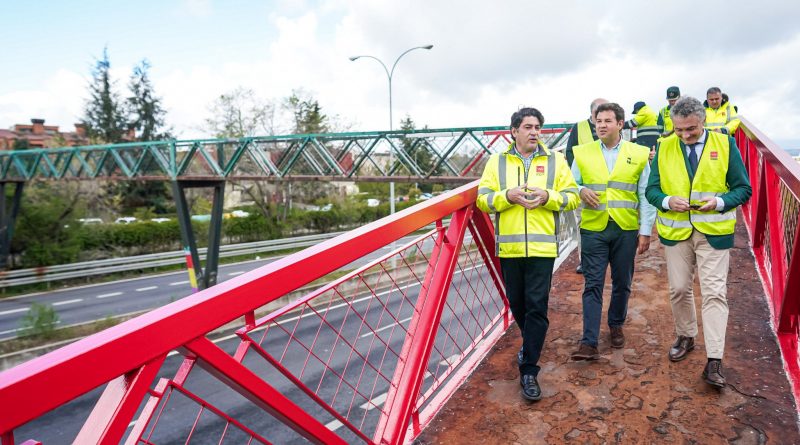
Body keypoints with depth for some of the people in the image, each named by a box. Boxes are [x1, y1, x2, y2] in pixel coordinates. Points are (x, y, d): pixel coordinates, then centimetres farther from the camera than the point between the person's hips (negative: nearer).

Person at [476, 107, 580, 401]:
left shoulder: (555, 161, 7)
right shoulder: (497, 162, 7)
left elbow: (572, 197, 4)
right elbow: (482, 199, 1)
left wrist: (548, 196, -14)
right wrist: (508, 196, -16)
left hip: (542, 246, -1)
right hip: (509, 246, 2)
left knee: (537, 306, -4)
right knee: (517, 303, 14)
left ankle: (529, 371, 4)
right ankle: (530, 343, 43)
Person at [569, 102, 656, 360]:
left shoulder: (638, 154, 3)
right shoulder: (583, 153, 5)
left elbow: (646, 195, 3)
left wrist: (646, 230, 0)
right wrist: (580, 191, -13)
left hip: (626, 230, 1)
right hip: (593, 228, 0)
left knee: (622, 283, 13)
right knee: (593, 285, -3)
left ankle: (616, 325, 36)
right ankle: (589, 342, -2)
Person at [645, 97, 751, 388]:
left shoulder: (725, 144, -3)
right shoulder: (665, 148, 1)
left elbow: (743, 189, 1)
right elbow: (652, 189, 3)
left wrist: (720, 202, -19)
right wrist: (668, 201, -18)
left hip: (713, 231, -2)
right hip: (675, 231, 2)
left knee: (714, 293, -5)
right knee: (679, 290, 11)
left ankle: (714, 361, -1)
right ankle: (685, 337, 35)